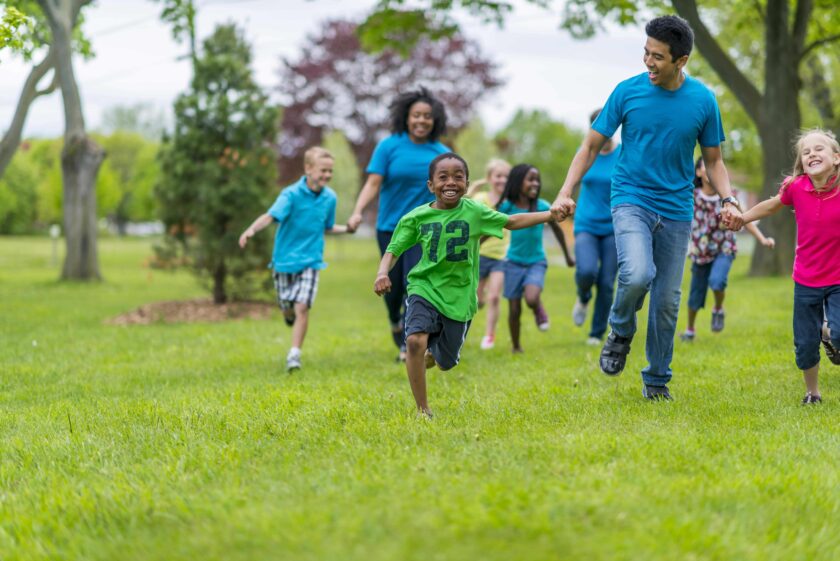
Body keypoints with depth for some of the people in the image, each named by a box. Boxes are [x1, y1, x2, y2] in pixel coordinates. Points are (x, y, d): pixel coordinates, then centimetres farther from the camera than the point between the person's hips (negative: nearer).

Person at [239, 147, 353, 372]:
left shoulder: (330, 198, 0)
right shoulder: (292, 194, -14)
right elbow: (271, 216, -27)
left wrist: (346, 229, 0)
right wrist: (252, 229, -44)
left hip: (310, 261, 1)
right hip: (284, 259, -1)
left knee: (302, 307, -13)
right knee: (287, 309, 11)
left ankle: (294, 354, -6)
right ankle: (292, 319, 48)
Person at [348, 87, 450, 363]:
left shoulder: (442, 154, 1)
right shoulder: (389, 146, -5)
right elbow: (373, 183, -10)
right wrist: (357, 212, -23)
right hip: (390, 227, 0)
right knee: (393, 284, 9)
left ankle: (408, 344, -4)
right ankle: (395, 322, 40)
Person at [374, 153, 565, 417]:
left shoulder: (473, 212, -4)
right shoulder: (417, 217, -5)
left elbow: (512, 221, 5)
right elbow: (394, 249, 0)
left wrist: (550, 214, -2)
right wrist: (382, 273, -19)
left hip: (459, 298, 2)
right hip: (424, 289, -1)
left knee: (446, 361, 11)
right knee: (415, 340, -28)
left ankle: (432, 354, 52)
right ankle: (423, 410, -14)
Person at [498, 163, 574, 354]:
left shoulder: (542, 207, -10)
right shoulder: (507, 207, -10)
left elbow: (556, 229, 6)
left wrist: (567, 256, 15)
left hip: (536, 262, -1)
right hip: (514, 262, 1)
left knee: (531, 299, -26)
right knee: (514, 309, 4)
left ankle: (539, 311, 9)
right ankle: (516, 347, 23)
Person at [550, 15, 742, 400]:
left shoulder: (703, 100, -1)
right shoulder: (627, 91, -5)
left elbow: (713, 159, 9)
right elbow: (592, 146, 1)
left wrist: (727, 200, -8)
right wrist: (566, 193, -10)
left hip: (676, 208, 2)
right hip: (630, 198, -2)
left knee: (667, 300, 5)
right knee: (637, 274, -27)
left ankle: (657, 380, 24)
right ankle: (620, 333, 4)